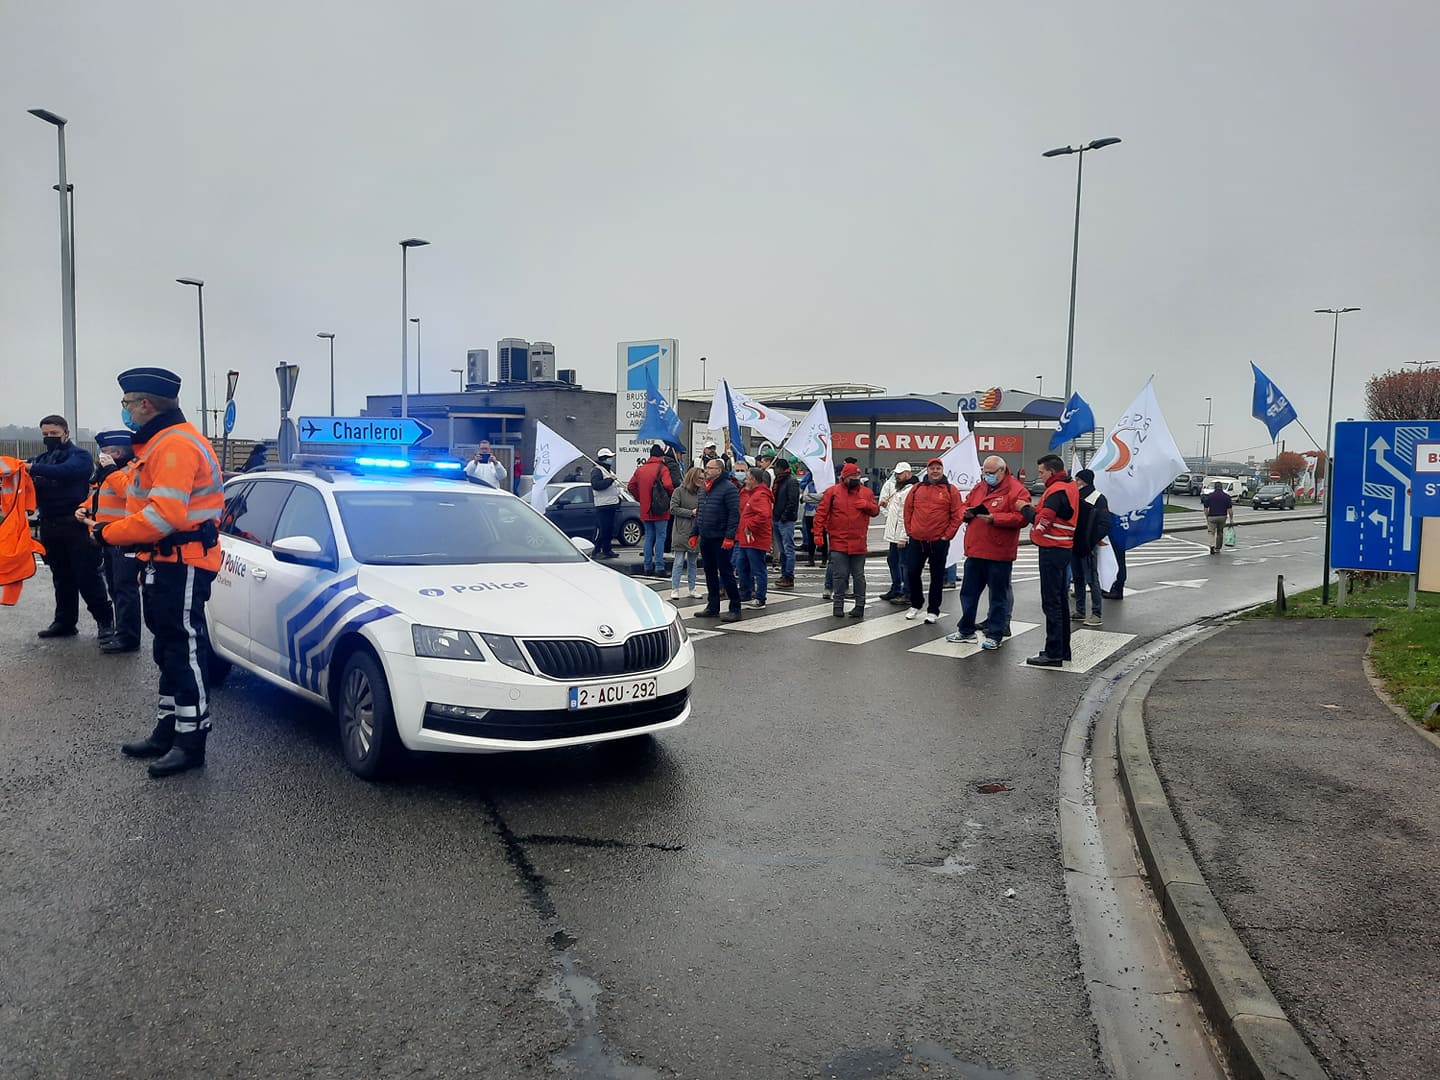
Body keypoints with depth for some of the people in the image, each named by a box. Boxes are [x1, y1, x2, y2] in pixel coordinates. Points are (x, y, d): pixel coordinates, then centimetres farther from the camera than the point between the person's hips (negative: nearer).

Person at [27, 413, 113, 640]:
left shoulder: (79, 455, -1)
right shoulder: (40, 459, 16)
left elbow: (66, 470, -21)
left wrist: (33, 469, -30)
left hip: (76, 525, -5)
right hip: (49, 526, 6)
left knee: (87, 575, -4)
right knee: (61, 578, 12)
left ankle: (105, 620, 3)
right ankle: (65, 622, 20)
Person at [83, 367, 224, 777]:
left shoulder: (176, 444, -17)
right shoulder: (159, 443, 19)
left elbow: (164, 516, -25)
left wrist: (109, 534, -14)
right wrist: (112, 527, 7)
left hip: (183, 564, -11)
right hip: (164, 562, 11)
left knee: (185, 652, -7)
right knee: (168, 651, 16)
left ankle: (191, 742, -1)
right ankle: (167, 731, 26)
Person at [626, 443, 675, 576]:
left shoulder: (640, 469, 9)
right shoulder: (662, 468, -9)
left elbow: (631, 486, 12)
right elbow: (668, 485, -23)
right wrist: (672, 496, -4)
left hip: (645, 510, 5)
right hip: (659, 510, -5)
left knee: (649, 536, 13)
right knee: (660, 536, 0)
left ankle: (647, 566, 13)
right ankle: (659, 566, -5)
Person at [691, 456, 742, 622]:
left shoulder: (728, 488, -11)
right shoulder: (705, 489, 16)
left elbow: (734, 514, -17)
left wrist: (729, 536, -22)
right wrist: (694, 533, 16)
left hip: (720, 539, -8)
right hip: (705, 539, 8)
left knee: (726, 573, -5)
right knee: (710, 574, 13)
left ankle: (735, 608, 1)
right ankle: (713, 607, 22)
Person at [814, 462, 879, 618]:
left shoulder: (867, 492, 7)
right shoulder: (832, 492, -1)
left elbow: (875, 510, 12)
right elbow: (821, 513, -1)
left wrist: (866, 505, -10)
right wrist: (818, 533, -6)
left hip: (859, 543, 2)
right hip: (838, 542, -2)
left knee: (858, 575, 9)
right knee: (839, 575, 0)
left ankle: (860, 604, 17)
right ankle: (838, 604, 10)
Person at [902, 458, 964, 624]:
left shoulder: (951, 490, -1)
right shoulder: (917, 489, 7)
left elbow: (957, 515, -3)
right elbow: (908, 510, 12)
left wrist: (947, 535, -7)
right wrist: (909, 530, 5)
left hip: (939, 542, -3)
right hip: (916, 540, 3)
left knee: (937, 576, 4)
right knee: (912, 572, 6)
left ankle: (933, 611, 14)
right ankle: (916, 604, 26)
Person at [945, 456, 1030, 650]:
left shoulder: (1015, 490, -8)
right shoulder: (979, 488, 13)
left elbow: (1021, 517, -17)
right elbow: (966, 505, 23)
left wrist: (994, 518, -23)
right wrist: (967, 513, 0)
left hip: (999, 554, -7)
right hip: (975, 551, 7)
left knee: (999, 595, 4)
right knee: (968, 592, 14)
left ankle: (995, 636, 13)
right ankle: (965, 631, 26)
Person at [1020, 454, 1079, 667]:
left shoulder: (1056, 491, -17)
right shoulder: (1070, 487, 15)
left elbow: (1042, 522, -20)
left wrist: (1025, 508, -6)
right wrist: (1032, 510, 2)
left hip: (1052, 551, -10)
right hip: (1063, 548, 10)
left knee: (1051, 603, -7)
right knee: (1060, 600, 15)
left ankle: (1053, 653, -5)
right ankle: (1063, 649, 22)